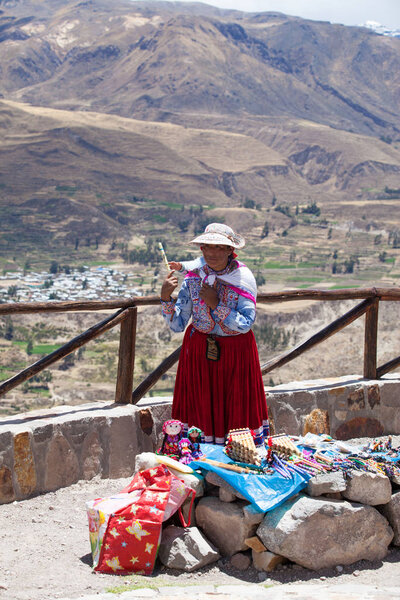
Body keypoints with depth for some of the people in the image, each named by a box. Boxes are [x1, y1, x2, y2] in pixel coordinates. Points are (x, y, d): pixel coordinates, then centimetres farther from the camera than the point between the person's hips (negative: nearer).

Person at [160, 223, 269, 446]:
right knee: (200, 409, 7)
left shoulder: (243, 278, -12)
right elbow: (177, 325, -7)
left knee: (238, 409, 6)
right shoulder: (194, 275, -6)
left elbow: (245, 323, -20)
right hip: (199, 350, 2)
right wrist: (165, 297, -22)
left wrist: (216, 305, -25)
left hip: (235, 351, -2)